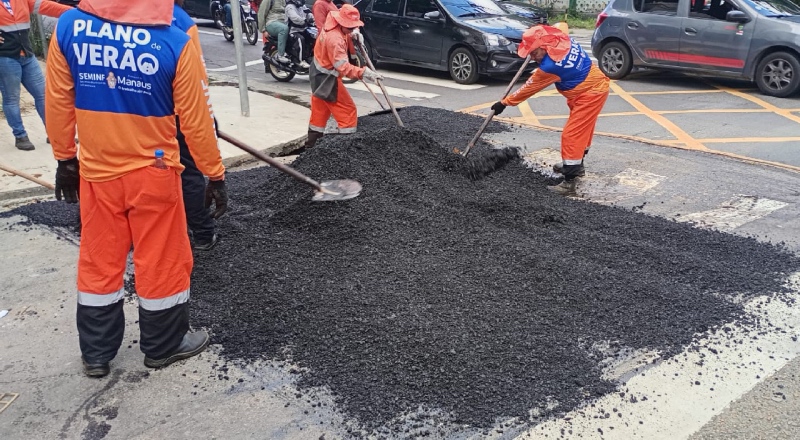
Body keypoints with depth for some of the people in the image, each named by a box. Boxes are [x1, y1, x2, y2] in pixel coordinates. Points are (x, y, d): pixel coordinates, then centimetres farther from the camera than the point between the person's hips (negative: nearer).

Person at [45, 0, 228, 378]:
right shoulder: (174, 42, -18)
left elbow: (57, 102, 1)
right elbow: (195, 120, -12)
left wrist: (65, 159, 14)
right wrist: (215, 174, 0)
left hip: (96, 170, 4)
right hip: (153, 172, -3)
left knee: (98, 262, 16)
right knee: (162, 261, 13)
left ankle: (95, 353, 30)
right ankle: (163, 346, 29)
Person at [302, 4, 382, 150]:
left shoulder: (334, 26, -1)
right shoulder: (334, 38, -30)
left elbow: (345, 38, 20)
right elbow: (343, 67, -36)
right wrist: (364, 73, -44)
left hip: (320, 74, 10)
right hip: (327, 79, -10)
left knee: (320, 112, 18)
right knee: (348, 111, -4)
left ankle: (311, 145, 26)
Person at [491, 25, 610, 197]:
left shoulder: (550, 66, -29)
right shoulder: (562, 39, -8)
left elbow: (529, 88, -17)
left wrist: (504, 102, -7)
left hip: (590, 94, -10)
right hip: (594, 84, 10)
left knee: (572, 134, -12)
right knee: (581, 130, 24)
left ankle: (569, 182, -11)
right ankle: (576, 166, 42)